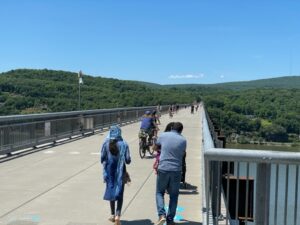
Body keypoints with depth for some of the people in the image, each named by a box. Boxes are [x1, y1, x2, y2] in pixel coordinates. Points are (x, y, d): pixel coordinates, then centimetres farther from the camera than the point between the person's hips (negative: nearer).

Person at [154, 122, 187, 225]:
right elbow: (183, 154, 11)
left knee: (159, 192, 15)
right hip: (176, 170, 0)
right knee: (174, 195, 14)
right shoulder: (183, 140, -1)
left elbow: (156, 146, 16)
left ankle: (161, 215, -3)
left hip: (163, 169, 0)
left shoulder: (163, 135, 0)